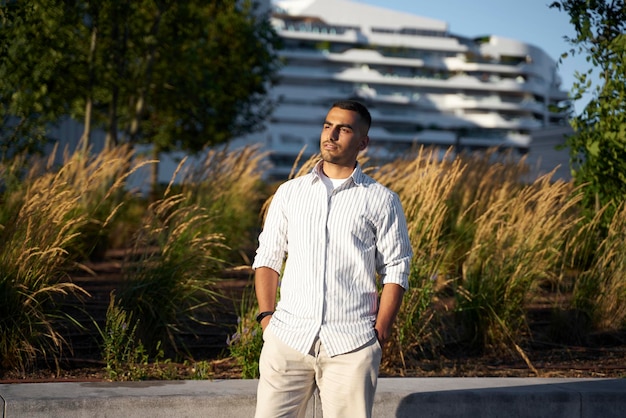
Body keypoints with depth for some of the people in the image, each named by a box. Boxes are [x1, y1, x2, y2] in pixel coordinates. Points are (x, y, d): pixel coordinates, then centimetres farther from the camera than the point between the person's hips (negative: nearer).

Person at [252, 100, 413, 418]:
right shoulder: (289, 193, 13)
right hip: (289, 336, 2)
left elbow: (395, 270, 3)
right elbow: (267, 258, 13)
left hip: (352, 344, -2)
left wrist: (381, 331, -6)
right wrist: (266, 316, 0)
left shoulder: (382, 201, 5)